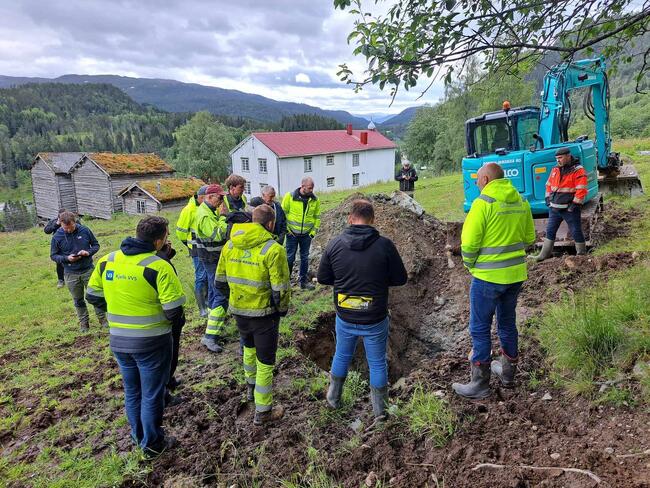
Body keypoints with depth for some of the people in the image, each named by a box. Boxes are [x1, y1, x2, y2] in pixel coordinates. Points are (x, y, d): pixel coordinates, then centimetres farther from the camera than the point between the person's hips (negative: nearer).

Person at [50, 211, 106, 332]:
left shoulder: (85, 230, -8)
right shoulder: (57, 237, -8)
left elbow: (96, 245, 4)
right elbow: (53, 255, 1)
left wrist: (88, 252, -17)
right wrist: (66, 258, -18)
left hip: (88, 270, 0)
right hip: (71, 274, 1)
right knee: (78, 300, 13)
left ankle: (102, 318, 23)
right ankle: (84, 322, 28)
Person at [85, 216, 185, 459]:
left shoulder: (107, 261, -3)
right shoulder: (159, 266, -21)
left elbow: (93, 296, 7)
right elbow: (174, 310, -21)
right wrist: (178, 322, 0)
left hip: (118, 340, 6)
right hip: (152, 341, -5)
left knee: (132, 391, 24)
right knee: (152, 395, 13)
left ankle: (138, 436, 42)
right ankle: (152, 444, 29)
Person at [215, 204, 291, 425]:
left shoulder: (230, 245, -1)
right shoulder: (273, 249, -20)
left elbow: (220, 281, 6)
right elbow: (281, 289, -19)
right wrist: (282, 309, 0)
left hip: (238, 310, 6)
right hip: (263, 313, -6)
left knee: (249, 347, 31)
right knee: (265, 361, 10)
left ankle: (252, 387, 51)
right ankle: (262, 411, 22)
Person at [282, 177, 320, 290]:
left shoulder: (315, 200, 2)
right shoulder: (289, 196, -7)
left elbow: (317, 217, 11)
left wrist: (314, 231, 3)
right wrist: (286, 229, -5)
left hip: (307, 234, 3)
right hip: (292, 233, -3)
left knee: (305, 258, 11)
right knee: (290, 258, 3)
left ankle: (304, 281, 21)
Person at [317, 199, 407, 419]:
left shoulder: (334, 244, -9)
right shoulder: (384, 245, -15)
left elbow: (323, 278, 1)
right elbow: (400, 279, -7)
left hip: (345, 318, 2)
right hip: (375, 320, -2)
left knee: (342, 356, 24)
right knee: (377, 363, 17)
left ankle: (333, 398, 43)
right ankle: (379, 409, 32)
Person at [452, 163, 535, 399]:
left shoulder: (483, 202, -16)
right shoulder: (521, 201, 5)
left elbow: (469, 242, -17)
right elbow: (529, 238, 12)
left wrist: (469, 264, -1)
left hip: (488, 276, -7)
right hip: (517, 273, 7)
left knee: (480, 329, 4)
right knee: (507, 323, 22)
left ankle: (480, 384, 14)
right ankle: (508, 372, 37)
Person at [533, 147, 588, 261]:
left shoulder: (578, 170, -10)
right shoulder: (555, 170, 11)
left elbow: (581, 190, -16)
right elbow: (549, 185, 21)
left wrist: (575, 204, -18)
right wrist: (548, 198, 12)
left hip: (569, 209, -6)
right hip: (554, 208, 6)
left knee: (576, 232, 4)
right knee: (550, 231, 10)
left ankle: (581, 254, 18)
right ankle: (545, 254, 19)